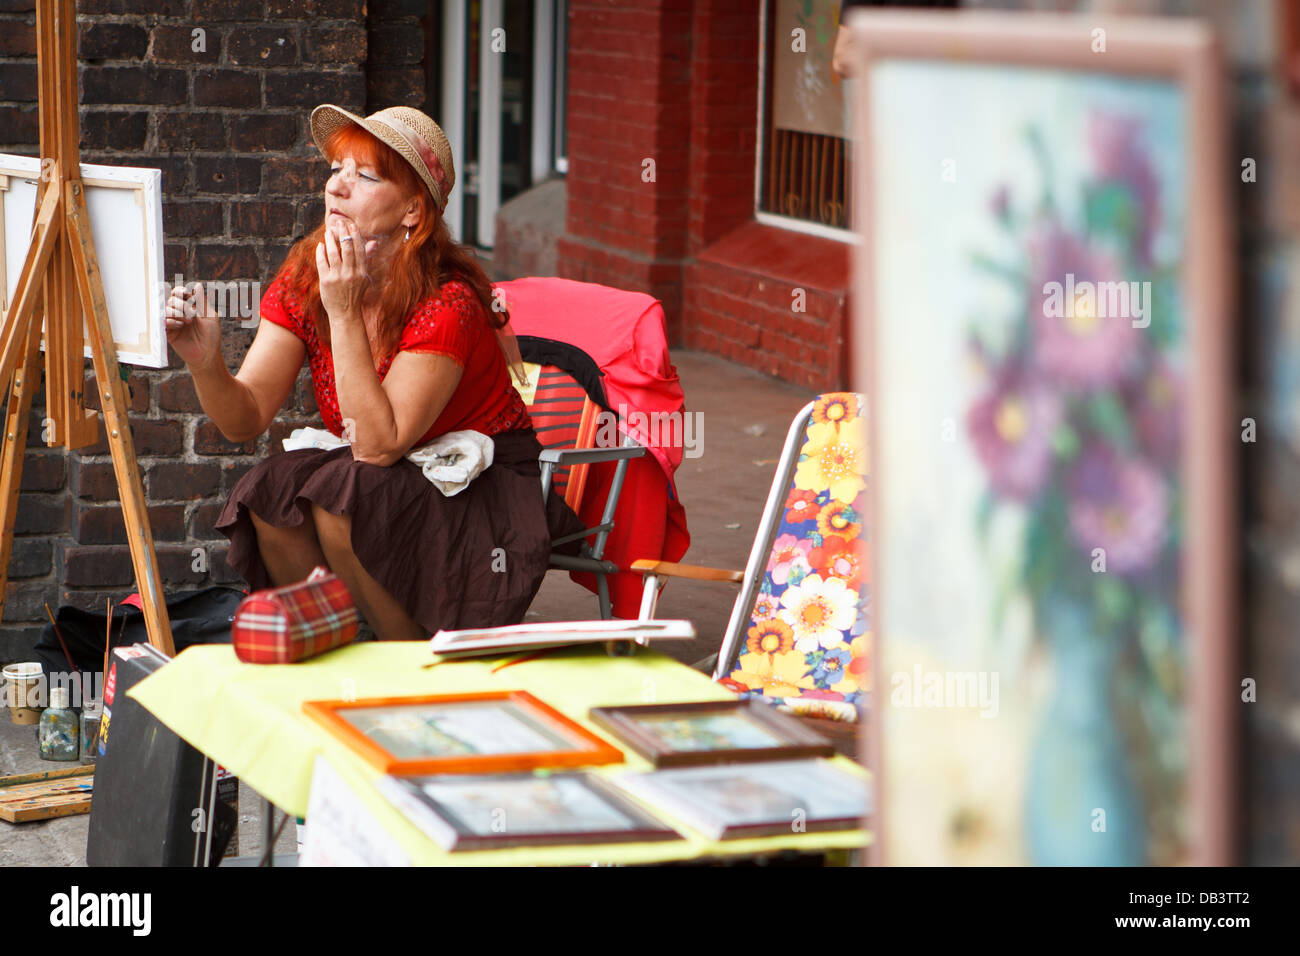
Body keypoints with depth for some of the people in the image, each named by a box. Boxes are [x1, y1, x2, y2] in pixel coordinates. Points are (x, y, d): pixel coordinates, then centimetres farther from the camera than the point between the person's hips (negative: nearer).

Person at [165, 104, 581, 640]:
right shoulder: (304, 279, -4)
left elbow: (380, 444, -29)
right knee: (268, 493, -21)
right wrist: (206, 363, -30)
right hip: (390, 484, 6)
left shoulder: (447, 302, -23)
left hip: (487, 493, -6)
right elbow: (246, 418, -9)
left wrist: (344, 313, -30)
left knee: (339, 499, -30)